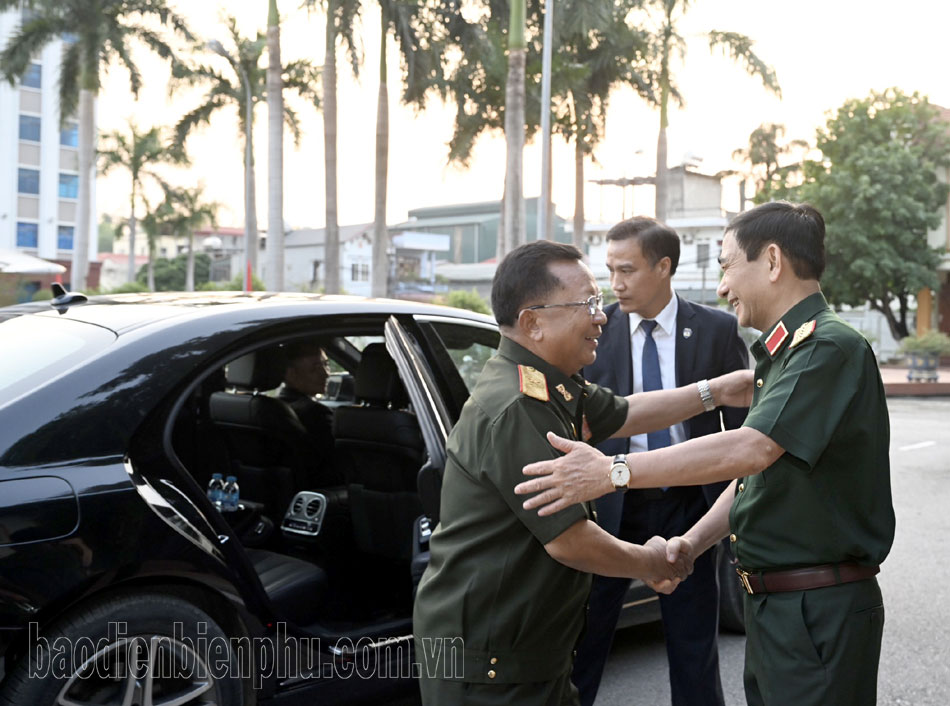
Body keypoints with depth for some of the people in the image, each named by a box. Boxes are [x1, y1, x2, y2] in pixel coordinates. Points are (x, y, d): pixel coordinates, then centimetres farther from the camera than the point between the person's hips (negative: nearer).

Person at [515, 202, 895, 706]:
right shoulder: (781, 353, 17)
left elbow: (752, 450, -29)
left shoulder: (830, 347, -17)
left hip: (821, 610, -9)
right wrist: (691, 543, 8)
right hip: (773, 605, 9)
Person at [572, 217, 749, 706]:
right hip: (611, 504, 0)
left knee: (695, 647, 12)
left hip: (688, 505, 0)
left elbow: (742, 424, 2)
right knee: (584, 636, 7)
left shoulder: (718, 330, -2)